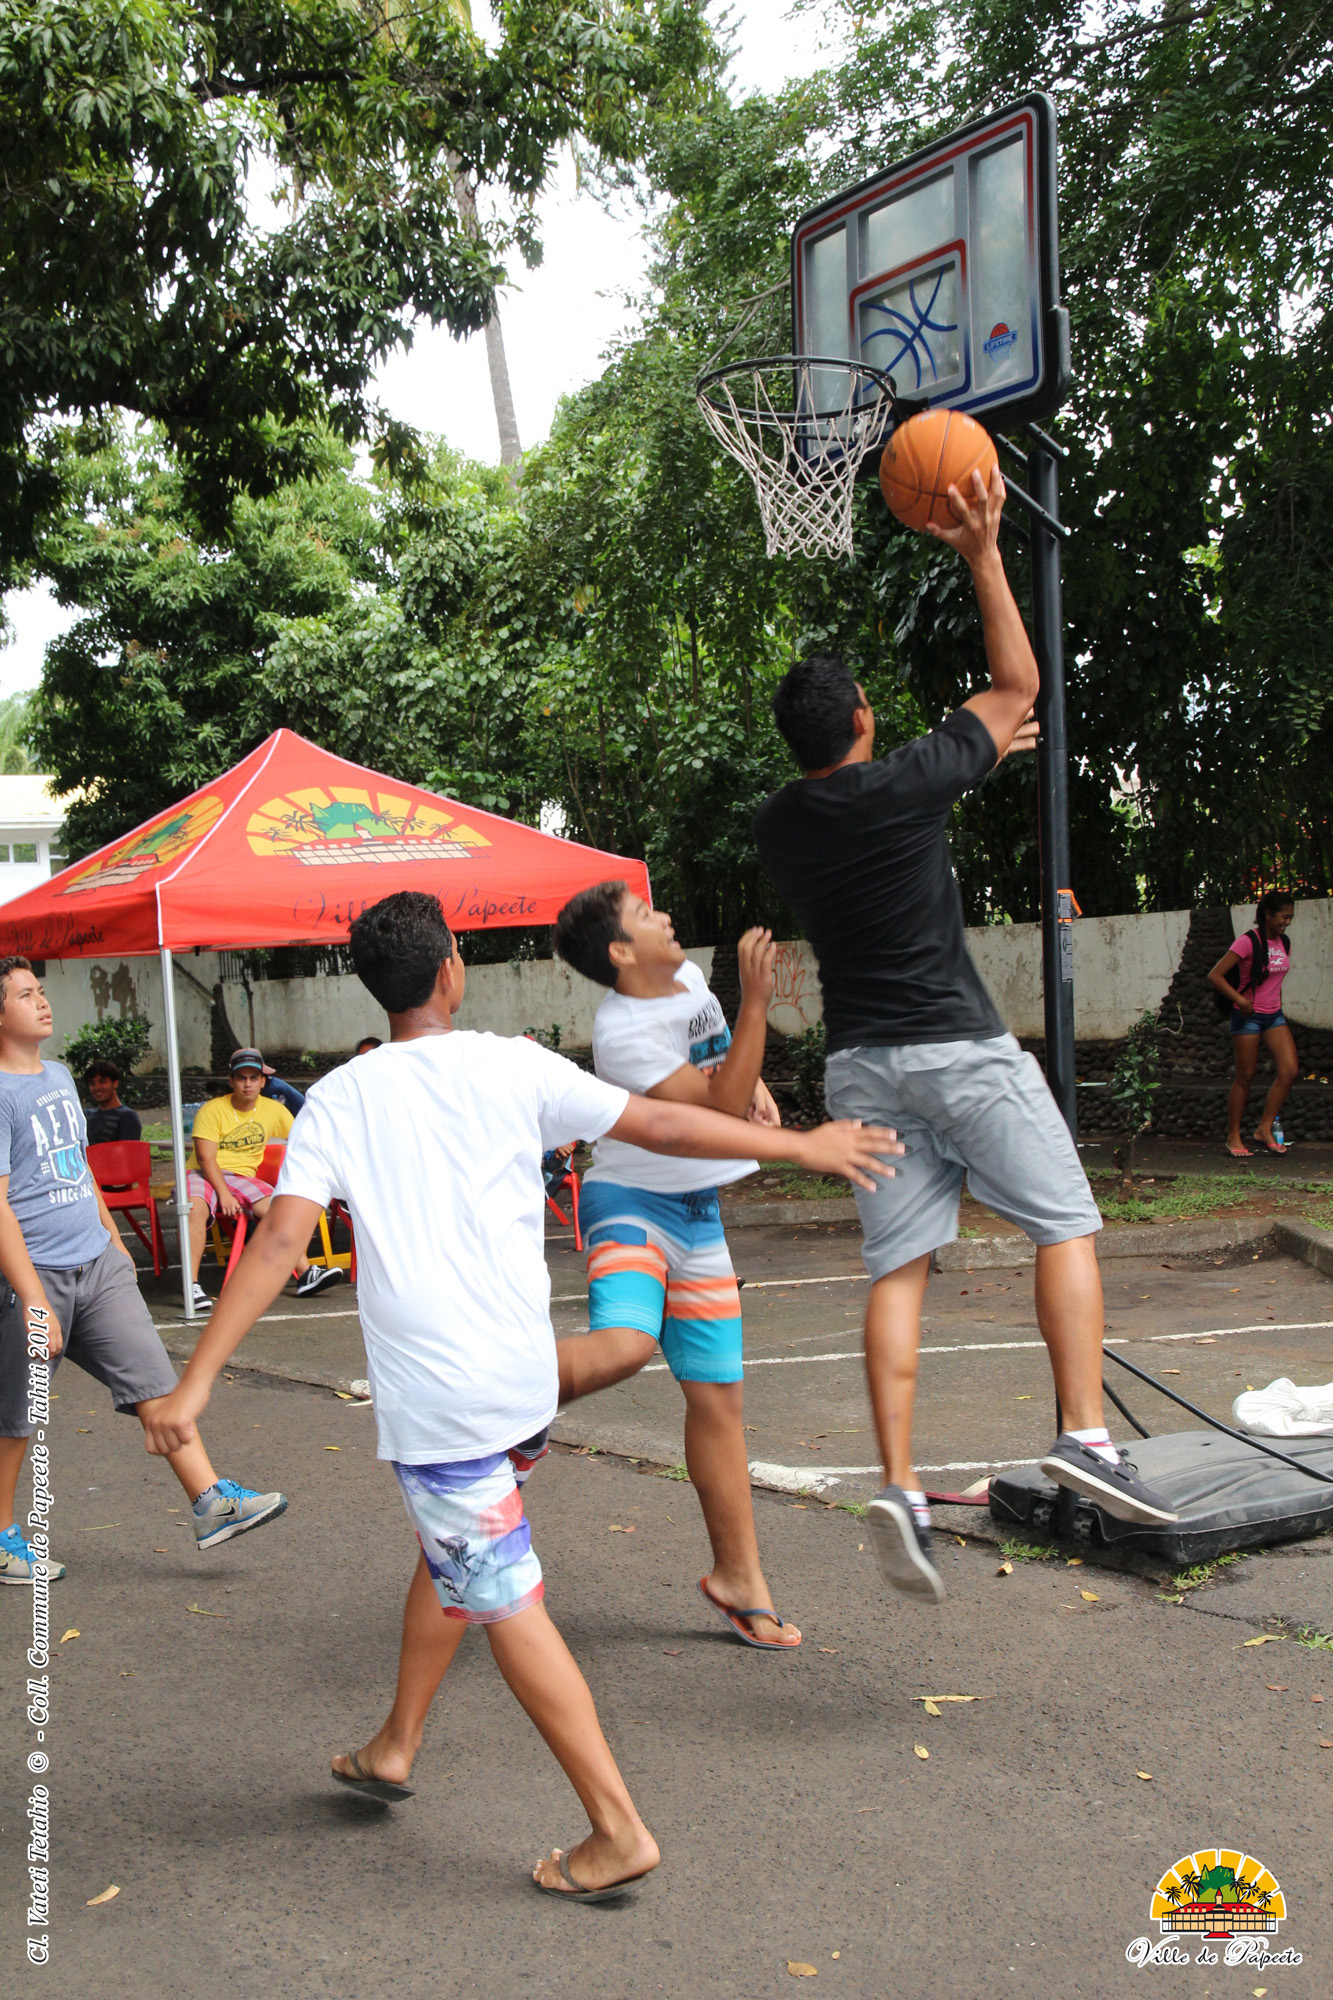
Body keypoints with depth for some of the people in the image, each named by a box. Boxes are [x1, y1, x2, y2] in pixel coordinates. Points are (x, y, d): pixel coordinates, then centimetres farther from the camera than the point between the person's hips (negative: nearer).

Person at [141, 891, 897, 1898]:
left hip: (431, 1395, -3)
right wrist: (804, 1144, 10)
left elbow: (278, 1243, -11)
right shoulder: (513, 1068, 0)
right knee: (453, 1553, 26)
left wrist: (195, 1384, -8)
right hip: (523, 1377, 3)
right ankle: (394, 1747, 39)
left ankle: (618, 1829, 5)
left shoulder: (340, 1099, -2)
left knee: (507, 1602, 3)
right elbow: (665, 1125, 0)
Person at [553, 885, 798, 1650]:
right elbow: (722, 1105, -27)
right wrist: (757, 1002, -31)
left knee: (720, 1397, 8)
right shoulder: (622, 1031, -22)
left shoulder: (689, 977, 4)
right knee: (622, 1345, -36)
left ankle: (740, 1578, 19)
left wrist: (754, 1081, 9)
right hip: (632, 1201, -7)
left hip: (699, 1212, 7)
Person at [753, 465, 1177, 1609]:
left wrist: (967, 765, 32)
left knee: (898, 1271, 4)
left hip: (863, 1064, 5)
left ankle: (902, 1490, -3)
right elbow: (1019, 682, 4)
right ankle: (1086, 1437, -4)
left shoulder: (780, 826, 6)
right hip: (960, 1048, -5)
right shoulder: (907, 785, -9)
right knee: (1066, 1227, 6)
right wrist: (983, 552, 9)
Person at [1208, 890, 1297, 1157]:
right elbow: (1214, 976, -17)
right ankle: (1233, 1136, 10)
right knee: (1245, 1077, -1)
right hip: (1248, 1016, -6)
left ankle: (1264, 1129, 3)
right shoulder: (1248, 942, -14)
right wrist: (1240, 999, -23)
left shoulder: (1284, 944, 8)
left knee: (1289, 1070, -7)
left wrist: (1277, 1008, 17)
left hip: (1274, 1015, 6)